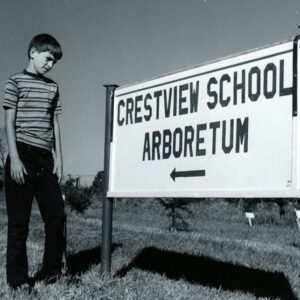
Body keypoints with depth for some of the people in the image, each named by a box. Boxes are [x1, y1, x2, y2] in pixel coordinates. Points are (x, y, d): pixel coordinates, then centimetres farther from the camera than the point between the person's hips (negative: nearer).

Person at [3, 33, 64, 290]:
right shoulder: (16, 82, 3)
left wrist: (58, 157, 9)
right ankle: (18, 278, 8)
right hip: (23, 156, -5)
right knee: (19, 221, -1)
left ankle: (50, 272, 16)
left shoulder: (53, 88, 17)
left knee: (56, 216, 3)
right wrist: (15, 158, -11)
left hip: (45, 158, 5)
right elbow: (9, 123, -3)